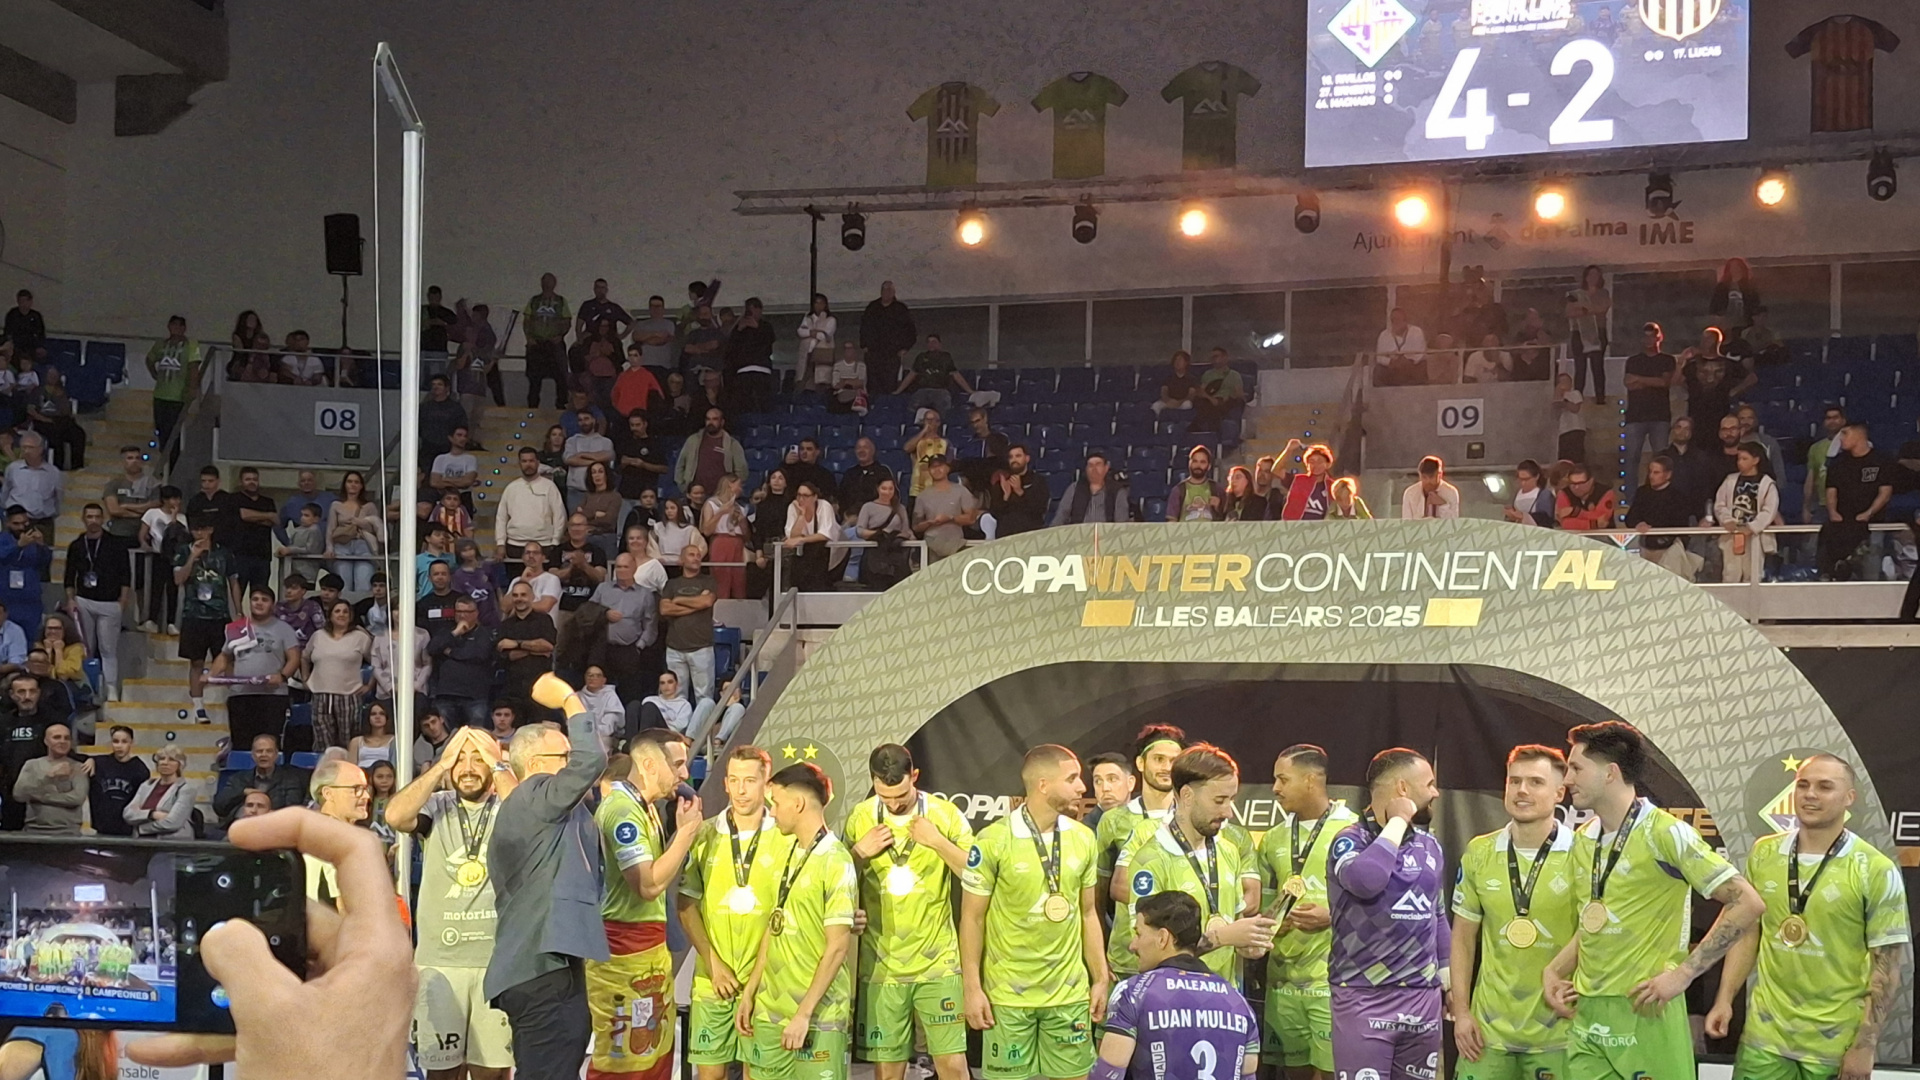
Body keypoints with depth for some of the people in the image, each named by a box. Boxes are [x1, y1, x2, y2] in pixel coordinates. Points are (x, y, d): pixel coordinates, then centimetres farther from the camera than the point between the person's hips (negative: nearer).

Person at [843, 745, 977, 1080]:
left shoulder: (945, 814, -4)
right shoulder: (860, 818, 1)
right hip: (881, 966, 1)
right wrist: (860, 851, -9)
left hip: (937, 963, -1)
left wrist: (939, 841, -15)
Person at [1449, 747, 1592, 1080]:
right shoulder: (1479, 852, 5)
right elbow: (1463, 937, 11)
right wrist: (1460, 1011, 5)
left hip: (1557, 1029, -3)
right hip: (1489, 1027, 3)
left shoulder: (1583, 854, -6)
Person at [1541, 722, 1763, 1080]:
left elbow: (1747, 903, -13)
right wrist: (1553, 971, 9)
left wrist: (1683, 973, -14)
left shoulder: (1665, 833, -11)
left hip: (1645, 1013, -7)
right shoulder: (1584, 838, 12)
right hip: (1586, 1015, 7)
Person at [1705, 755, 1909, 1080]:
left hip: (1836, 1044, -3)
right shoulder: (1764, 853, 3)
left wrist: (1866, 1045, -11)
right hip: (1765, 1034, 3)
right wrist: (1724, 999, 5)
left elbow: (1886, 968, -8)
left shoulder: (1876, 871, -10)